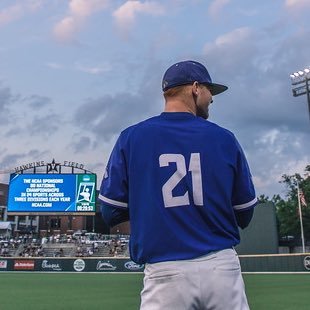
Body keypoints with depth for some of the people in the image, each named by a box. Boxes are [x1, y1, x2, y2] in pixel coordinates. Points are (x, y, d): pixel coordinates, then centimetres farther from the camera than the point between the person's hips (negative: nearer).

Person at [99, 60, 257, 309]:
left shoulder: (131, 138, -1)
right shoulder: (224, 138, 1)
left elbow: (111, 213, -1)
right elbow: (245, 215, 7)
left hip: (165, 272, 0)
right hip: (222, 266, 1)